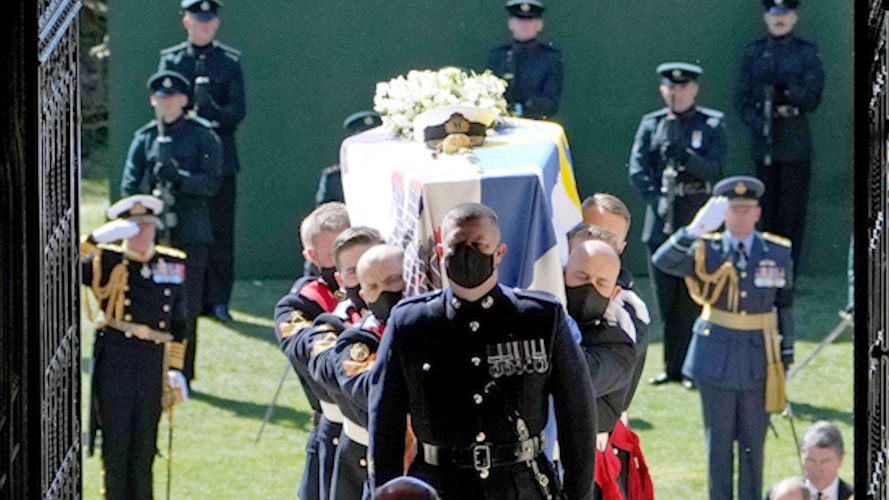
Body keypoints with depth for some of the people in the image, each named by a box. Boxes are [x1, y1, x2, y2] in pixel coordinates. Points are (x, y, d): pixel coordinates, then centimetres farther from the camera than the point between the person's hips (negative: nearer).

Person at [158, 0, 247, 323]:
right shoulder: (170, 60, 8)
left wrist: (208, 115, -15)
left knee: (220, 233, -1)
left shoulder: (229, 62, 8)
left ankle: (218, 300, 3)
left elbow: (238, 111, -1)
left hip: (219, 159, 0)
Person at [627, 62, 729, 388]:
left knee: (693, 298, -5)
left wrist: (683, 155, -23)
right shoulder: (651, 125, 11)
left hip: (699, 219, -3)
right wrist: (656, 201, -10)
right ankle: (673, 366, 12)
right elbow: (637, 170, 3)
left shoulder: (712, 125, 4)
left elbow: (714, 168, -7)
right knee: (666, 298, 5)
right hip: (661, 221, 3)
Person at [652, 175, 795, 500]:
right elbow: (664, 262, -22)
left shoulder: (778, 253, 3)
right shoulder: (706, 251, -4)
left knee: (753, 442, 7)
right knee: (719, 442, 5)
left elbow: (785, 306, 10)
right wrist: (694, 231, -37)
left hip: (759, 360, 1)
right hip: (717, 357, -1)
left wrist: (786, 356, 8)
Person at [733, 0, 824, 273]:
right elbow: (741, 97, 4)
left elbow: (813, 98, -2)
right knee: (767, 209, 5)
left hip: (795, 144, -2)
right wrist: (758, 124, -10)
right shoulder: (752, 53, 9)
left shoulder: (807, 53, 4)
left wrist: (787, 92, -18)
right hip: (763, 143, 2)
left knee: (793, 209, -4)